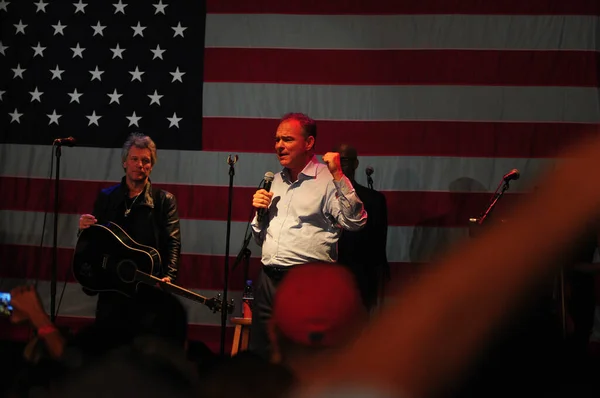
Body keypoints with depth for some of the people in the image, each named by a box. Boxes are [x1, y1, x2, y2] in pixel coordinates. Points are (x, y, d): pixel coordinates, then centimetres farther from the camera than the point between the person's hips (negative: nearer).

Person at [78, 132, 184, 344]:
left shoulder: (164, 200, 3)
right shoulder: (106, 197, 12)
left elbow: (172, 241, -7)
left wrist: (168, 275, -23)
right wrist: (86, 229, -9)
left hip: (149, 289, -3)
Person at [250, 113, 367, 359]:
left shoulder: (327, 180, -4)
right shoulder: (276, 181, 18)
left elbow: (355, 222, -19)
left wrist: (338, 176, -21)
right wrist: (259, 212, 6)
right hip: (268, 280, 7)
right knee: (260, 355, 10)